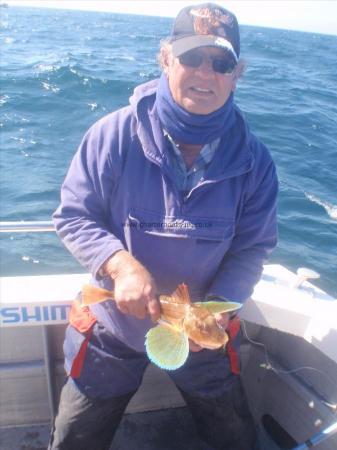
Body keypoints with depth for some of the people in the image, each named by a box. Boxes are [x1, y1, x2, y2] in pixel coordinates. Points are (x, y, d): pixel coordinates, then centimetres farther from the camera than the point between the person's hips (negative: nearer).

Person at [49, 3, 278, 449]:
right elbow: (72, 216, -13)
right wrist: (120, 263, -31)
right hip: (111, 328, -1)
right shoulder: (113, 134, -17)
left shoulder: (253, 160, -13)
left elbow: (252, 249, -9)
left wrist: (218, 308, -26)